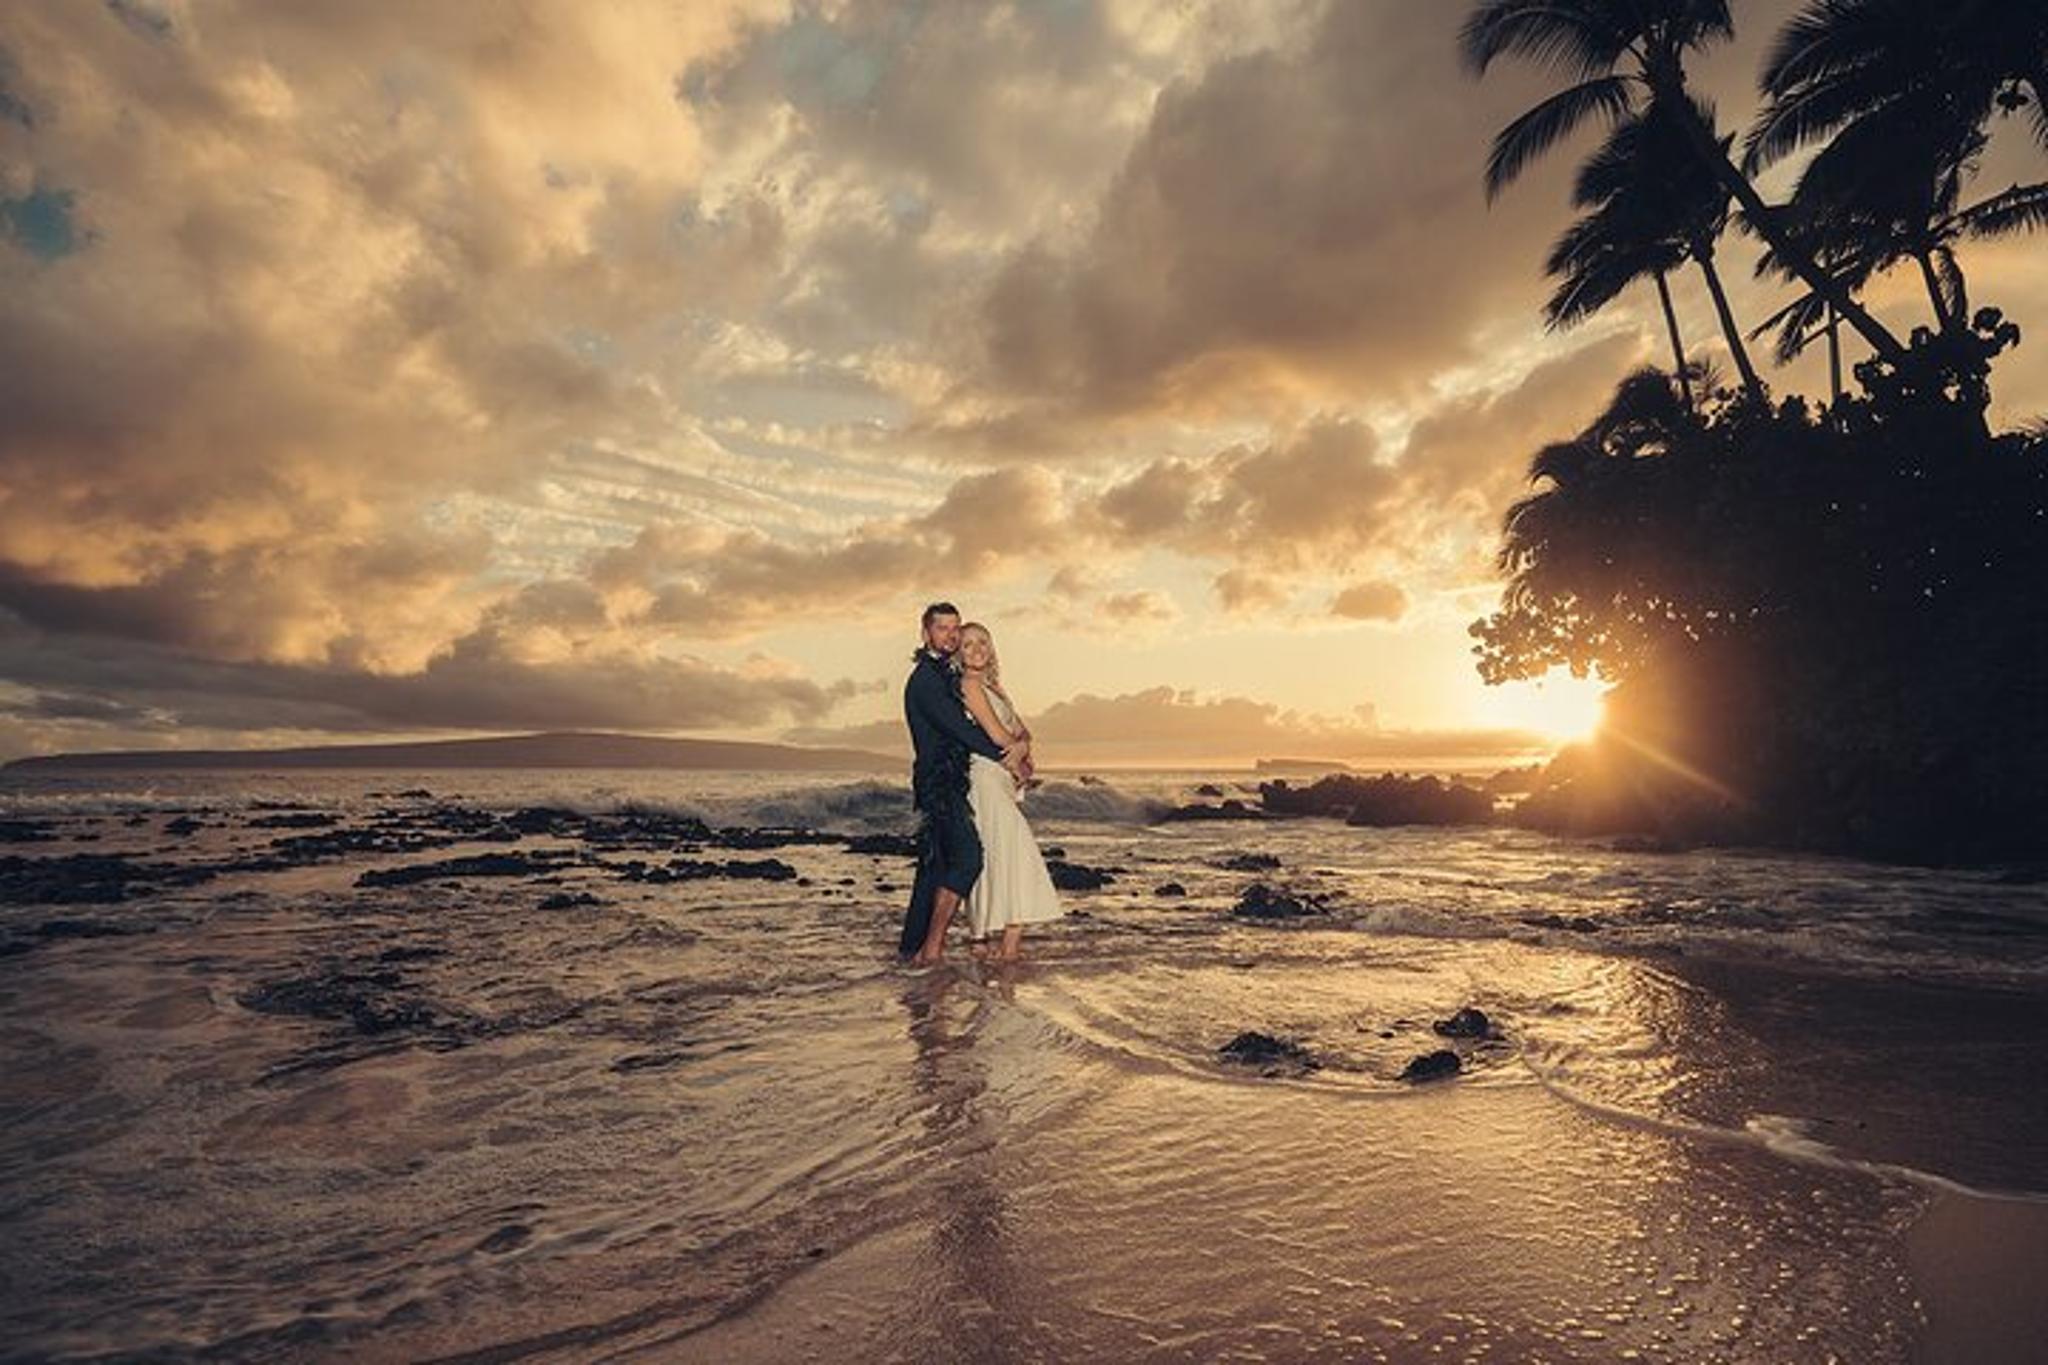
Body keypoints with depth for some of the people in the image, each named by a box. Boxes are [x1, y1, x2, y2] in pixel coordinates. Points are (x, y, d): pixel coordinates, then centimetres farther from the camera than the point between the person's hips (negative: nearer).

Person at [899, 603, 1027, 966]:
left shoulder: (947, 677, 21)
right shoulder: (925, 678, -10)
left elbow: (965, 727, 20)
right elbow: (957, 727, -16)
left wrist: (1021, 744, 4)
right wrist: (1004, 755, -8)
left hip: (948, 784, 10)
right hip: (939, 782, -10)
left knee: (936, 863, 11)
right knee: (967, 856, -18)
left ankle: (912, 946, 17)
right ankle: (931, 946, -17)